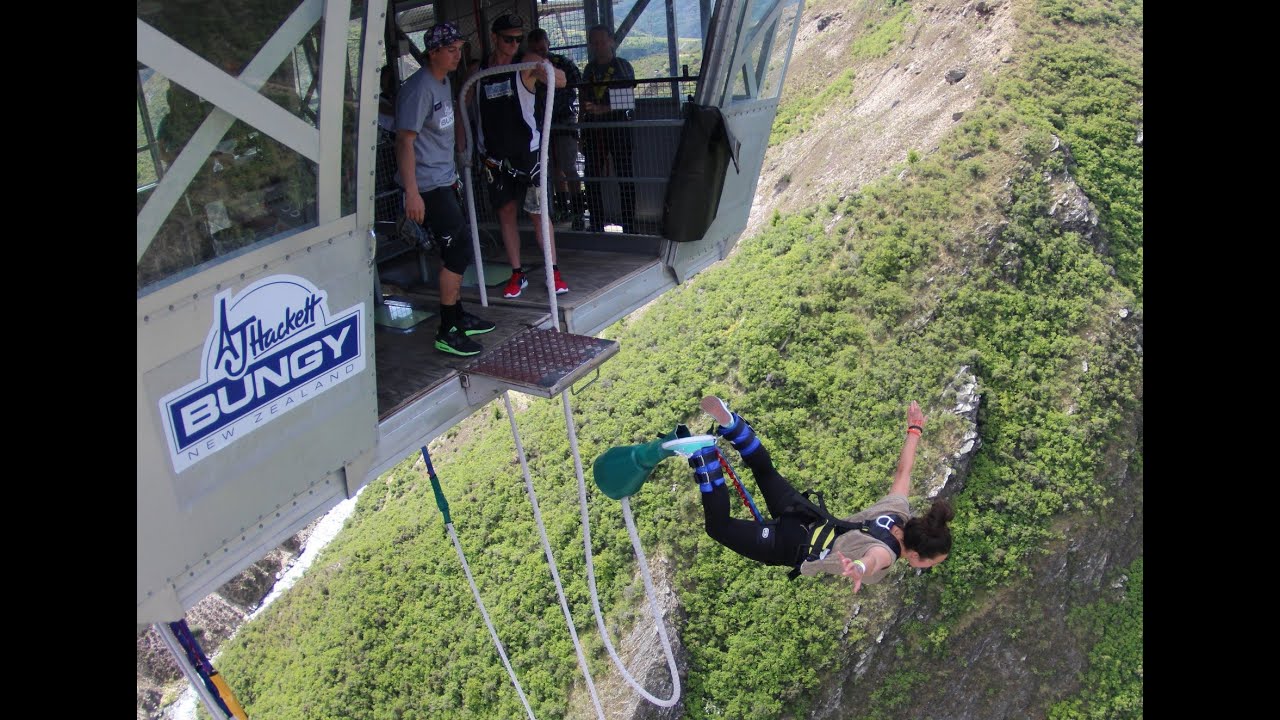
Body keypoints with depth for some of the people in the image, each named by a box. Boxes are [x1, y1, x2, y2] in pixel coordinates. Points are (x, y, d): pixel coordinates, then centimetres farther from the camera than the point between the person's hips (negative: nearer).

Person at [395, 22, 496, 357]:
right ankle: (447, 333, -3)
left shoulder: (444, 83, 13)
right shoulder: (419, 88, -17)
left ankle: (458, 316, 27)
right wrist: (412, 193, -26)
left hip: (444, 181, 10)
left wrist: (452, 172, 26)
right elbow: (405, 140, -21)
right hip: (426, 186, -10)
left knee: (456, 250, 14)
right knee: (458, 250, -10)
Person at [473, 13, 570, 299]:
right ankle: (517, 274, 16)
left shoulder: (527, 64, -4)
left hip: (526, 150, -3)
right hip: (493, 155, 3)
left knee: (538, 212, -1)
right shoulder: (477, 70, 6)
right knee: (505, 213, 7)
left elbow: (561, 81, -18)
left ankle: (554, 272, 8)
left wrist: (547, 70, -40)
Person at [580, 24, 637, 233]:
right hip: (593, 128, 4)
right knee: (592, 179, 2)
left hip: (618, 124, -4)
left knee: (625, 178, -5)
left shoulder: (623, 66, 2)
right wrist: (582, 133, 11)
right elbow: (584, 102, 16)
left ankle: (629, 226, 0)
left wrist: (601, 109, -22)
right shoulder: (589, 69, 14)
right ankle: (596, 227, 10)